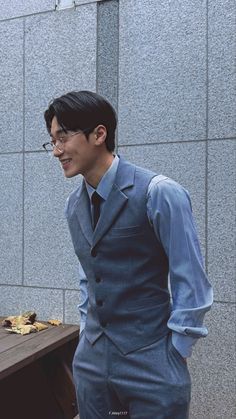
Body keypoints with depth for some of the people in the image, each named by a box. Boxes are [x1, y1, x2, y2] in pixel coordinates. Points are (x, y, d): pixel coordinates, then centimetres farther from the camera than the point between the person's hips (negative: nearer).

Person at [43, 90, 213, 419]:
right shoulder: (74, 205, 4)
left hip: (152, 366, -5)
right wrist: (88, 333, 9)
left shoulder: (159, 193, -16)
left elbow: (190, 282, -13)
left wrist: (174, 356, -10)